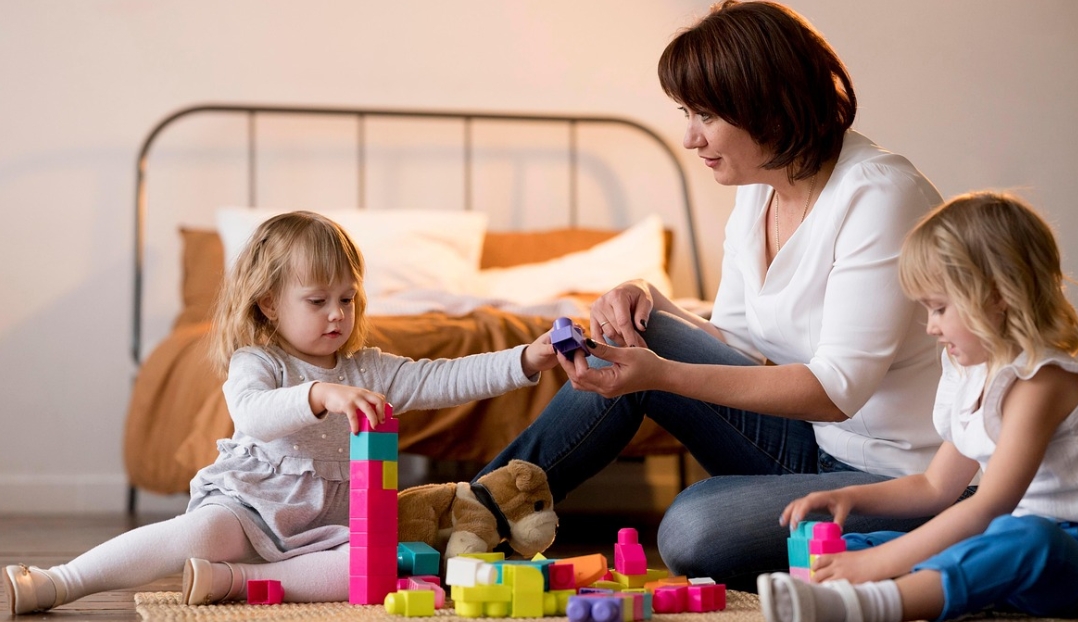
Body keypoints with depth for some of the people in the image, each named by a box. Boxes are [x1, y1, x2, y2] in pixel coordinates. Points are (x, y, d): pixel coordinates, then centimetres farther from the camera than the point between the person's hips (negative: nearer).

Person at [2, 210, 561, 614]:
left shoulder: (369, 371, 12)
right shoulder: (256, 363, -3)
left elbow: (440, 380, 4)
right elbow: (253, 413, -25)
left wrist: (525, 360, -8)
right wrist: (320, 395, -42)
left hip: (326, 525, 4)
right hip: (249, 511, -4)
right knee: (200, 532, -36)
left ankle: (232, 580, -33)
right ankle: (50, 586, -36)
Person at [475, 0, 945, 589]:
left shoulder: (879, 194, -22)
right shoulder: (758, 189, 4)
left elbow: (838, 388, -26)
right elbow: (737, 344, 11)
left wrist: (664, 373, -31)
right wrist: (650, 303, -9)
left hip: (907, 479, -8)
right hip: (818, 448, 8)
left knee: (694, 528, -29)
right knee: (635, 337, -5)